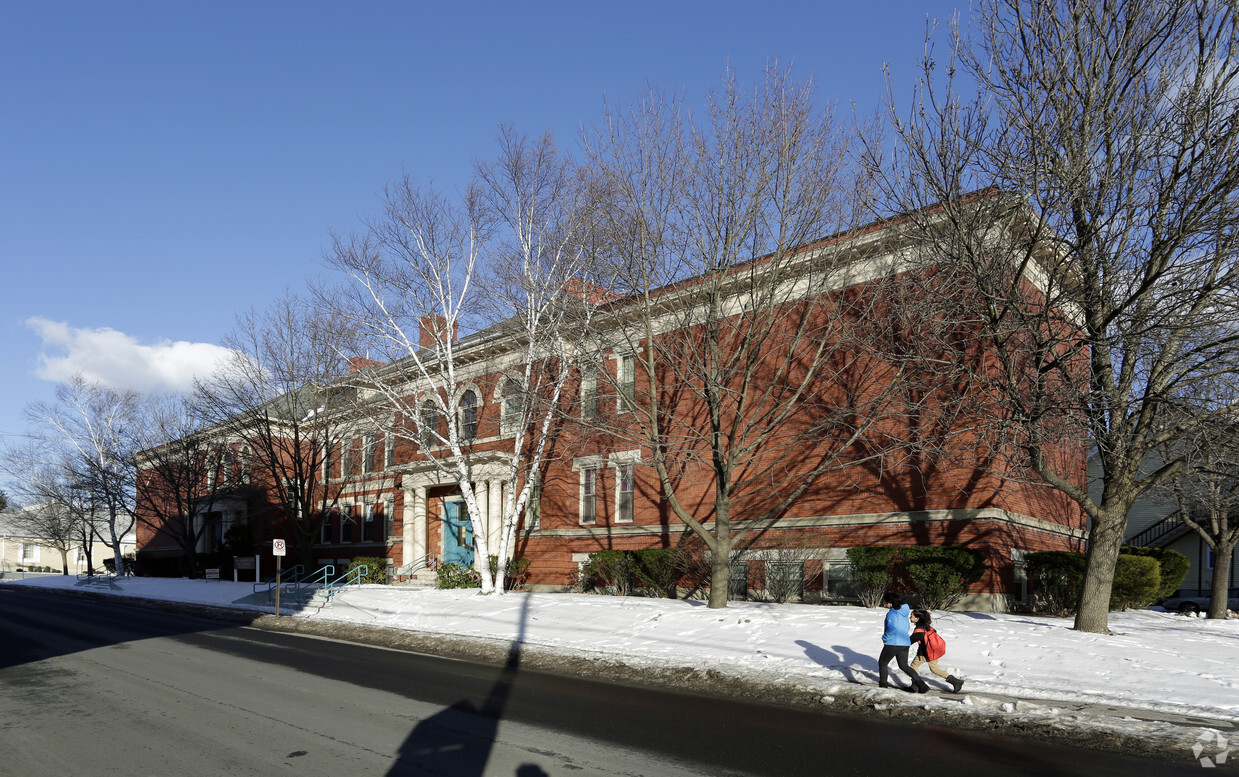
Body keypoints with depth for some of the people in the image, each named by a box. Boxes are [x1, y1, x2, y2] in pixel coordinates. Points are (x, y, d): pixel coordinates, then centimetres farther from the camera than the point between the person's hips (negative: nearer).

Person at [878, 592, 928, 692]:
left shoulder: (892, 614, -17)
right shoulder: (904, 613, 10)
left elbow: (893, 628, -31)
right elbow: (908, 627, 20)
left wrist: (885, 638, -17)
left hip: (893, 644, -8)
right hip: (905, 643, 8)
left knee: (882, 663, 12)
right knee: (904, 666, 16)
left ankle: (883, 683, 18)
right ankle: (920, 684, 5)